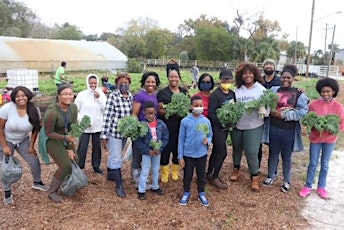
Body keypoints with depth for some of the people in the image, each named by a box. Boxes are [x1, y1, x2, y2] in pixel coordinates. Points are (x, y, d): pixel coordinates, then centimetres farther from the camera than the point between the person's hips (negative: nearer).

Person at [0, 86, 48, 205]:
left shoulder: (34, 110, -17)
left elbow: (35, 129, -5)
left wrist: (31, 146, -4)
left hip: (23, 141, 3)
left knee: (35, 161, 2)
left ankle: (37, 182, 29)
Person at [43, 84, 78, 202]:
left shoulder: (73, 107, -15)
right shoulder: (52, 112, -32)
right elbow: (49, 133, -21)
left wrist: (70, 148, -9)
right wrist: (66, 138, -34)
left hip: (66, 136, 6)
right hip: (52, 139, -6)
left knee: (75, 162, 8)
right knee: (66, 166, -13)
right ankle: (52, 192, 10)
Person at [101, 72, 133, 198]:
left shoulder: (130, 96, 2)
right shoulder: (112, 96, -16)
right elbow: (107, 116, -16)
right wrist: (104, 135, -16)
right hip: (113, 132, -6)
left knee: (114, 155, 24)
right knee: (116, 158, -3)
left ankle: (110, 174, 45)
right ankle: (119, 186, 7)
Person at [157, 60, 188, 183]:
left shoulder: (184, 91, 9)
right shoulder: (162, 92, -1)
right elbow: (160, 110, -6)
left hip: (180, 124, 3)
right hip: (167, 125, -3)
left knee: (178, 147, 10)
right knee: (166, 148, 1)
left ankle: (175, 170, 29)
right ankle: (165, 172, 20)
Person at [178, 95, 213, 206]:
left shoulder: (206, 121, -5)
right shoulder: (185, 121, -12)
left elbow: (210, 135, 9)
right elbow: (181, 139, -6)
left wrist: (208, 140, -16)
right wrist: (180, 156, -6)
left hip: (202, 154, 2)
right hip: (188, 154, -2)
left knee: (201, 175, 16)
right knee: (187, 175, 13)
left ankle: (201, 193, 36)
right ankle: (186, 193, 34)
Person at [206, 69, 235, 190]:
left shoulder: (232, 94, 6)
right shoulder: (215, 94, -14)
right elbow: (210, 113, -17)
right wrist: (222, 123, -18)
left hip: (226, 127, 7)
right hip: (217, 127, -6)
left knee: (216, 151, 15)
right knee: (222, 152, -5)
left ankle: (210, 174, 29)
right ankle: (214, 177, 11)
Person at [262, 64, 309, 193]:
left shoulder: (299, 94, -5)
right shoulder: (273, 90, 2)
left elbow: (303, 111, -14)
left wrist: (284, 115, -18)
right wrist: (271, 111, -18)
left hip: (289, 131, -2)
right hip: (273, 128, 2)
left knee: (286, 156, 13)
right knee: (273, 153, 17)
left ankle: (286, 181, 31)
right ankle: (271, 175, 37)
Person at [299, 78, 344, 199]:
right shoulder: (314, 104, -9)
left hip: (330, 139, 1)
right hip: (315, 138, -1)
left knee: (325, 164, 14)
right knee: (313, 163, 9)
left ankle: (321, 187, 29)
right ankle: (308, 186, 22)